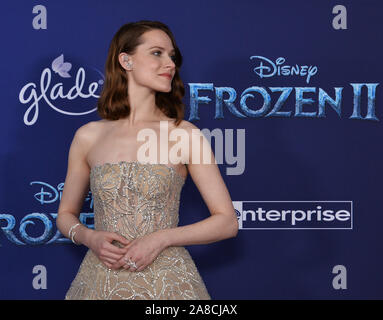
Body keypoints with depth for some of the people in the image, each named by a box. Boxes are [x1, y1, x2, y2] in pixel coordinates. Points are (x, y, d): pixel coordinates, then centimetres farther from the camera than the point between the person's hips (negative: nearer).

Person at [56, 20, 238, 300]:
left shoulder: (186, 135, -5)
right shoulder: (88, 136, 1)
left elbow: (227, 222, -4)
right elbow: (66, 215, 12)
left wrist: (162, 238, -15)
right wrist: (90, 237, -9)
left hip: (166, 281, -1)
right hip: (101, 281, 2)